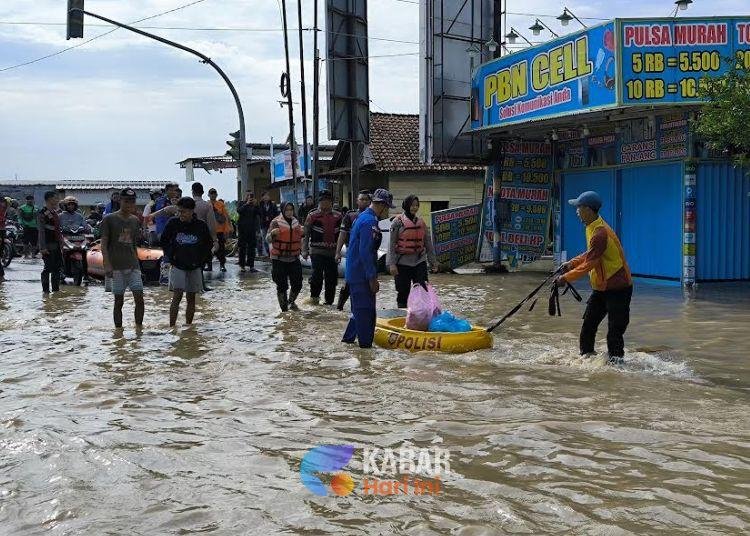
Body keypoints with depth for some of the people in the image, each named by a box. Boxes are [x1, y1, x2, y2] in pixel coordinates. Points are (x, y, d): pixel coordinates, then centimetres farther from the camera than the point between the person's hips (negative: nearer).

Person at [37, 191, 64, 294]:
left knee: (57, 267, 11)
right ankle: (45, 290, 1)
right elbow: (41, 231, -14)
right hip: (48, 246, -8)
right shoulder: (42, 214, -10)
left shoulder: (55, 212, 16)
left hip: (57, 245, 8)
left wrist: (61, 243, 19)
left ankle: (56, 288, 19)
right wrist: (43, 247, -19)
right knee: (48, 268, -6)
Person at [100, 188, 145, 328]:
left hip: (133, 266, 4)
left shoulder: (135, 220, 12)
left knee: (139, 299, -5)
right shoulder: (109, 219, -2)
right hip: (116, 267, -4)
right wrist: (107, 265, -14)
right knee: (119, 301, 2)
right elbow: (104, 243, -4)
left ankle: (139, 328, 4)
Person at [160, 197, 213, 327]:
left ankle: (188, 326, 17)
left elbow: (209, 244, 10)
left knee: (191, 298, 7)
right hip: (178, 266, -2)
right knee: (177, 296, -11)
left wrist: (201, 259, 3)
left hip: (194, 267, 2)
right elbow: (164, 241, 9)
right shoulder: (173, 223, -4)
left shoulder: (201, 226, -4)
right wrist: (171, 255, 0)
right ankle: (171, 326, -11)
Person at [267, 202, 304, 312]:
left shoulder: (296, 222, 9)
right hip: (279, 259, -5)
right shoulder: (276, 222, -8)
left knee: (297, 284, 5)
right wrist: (272, 233, -30)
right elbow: (268, 239, -10)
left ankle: (291, 301, 31)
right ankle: (284, 308, 11)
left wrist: (302, 231, 6)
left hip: (294, 258, 5)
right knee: (282, 285, -1)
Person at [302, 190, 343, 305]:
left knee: (332, 278, 4)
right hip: (317, 251, -3)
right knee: (317, 275, -13)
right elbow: (306, 234, 4)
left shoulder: (338, 217, 10)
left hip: (332, 252, 3)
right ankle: (314, 297, 7)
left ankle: (329, 301, 16)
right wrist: (305, 250, -2)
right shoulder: (312, 216, 3)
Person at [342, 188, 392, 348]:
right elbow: (366, 253, -23)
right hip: (362, 275, -10)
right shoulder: (369, 222, -19)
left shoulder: (363, 217, 14)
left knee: (360, 309, 20)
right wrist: (372, 278, -19)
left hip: (355, 274, 10)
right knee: (366, 311, -3)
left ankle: (349, 337, 28)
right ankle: (365, 344, 3)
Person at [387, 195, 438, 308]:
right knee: (403, 292, 5)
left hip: (420, 262, 3)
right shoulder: (398, 221, -3)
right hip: (403, 263, -3)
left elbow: (428, 243, 14)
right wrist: (392, 264, -13)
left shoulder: (421, 222, 10)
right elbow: (392, 244, -6)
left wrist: (433, 262, 12)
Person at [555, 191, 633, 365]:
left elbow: (588, 265, -25)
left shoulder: (600, 233, -26)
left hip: (618, 288, -10)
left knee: (614, 331, -6)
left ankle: (616, 361, 2)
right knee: (588, 324, 14)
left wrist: (566, 278, -18)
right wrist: (571, 264, 10)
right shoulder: (593, 228, 7)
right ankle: (586, 356, 25)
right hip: (602, 287, 10)